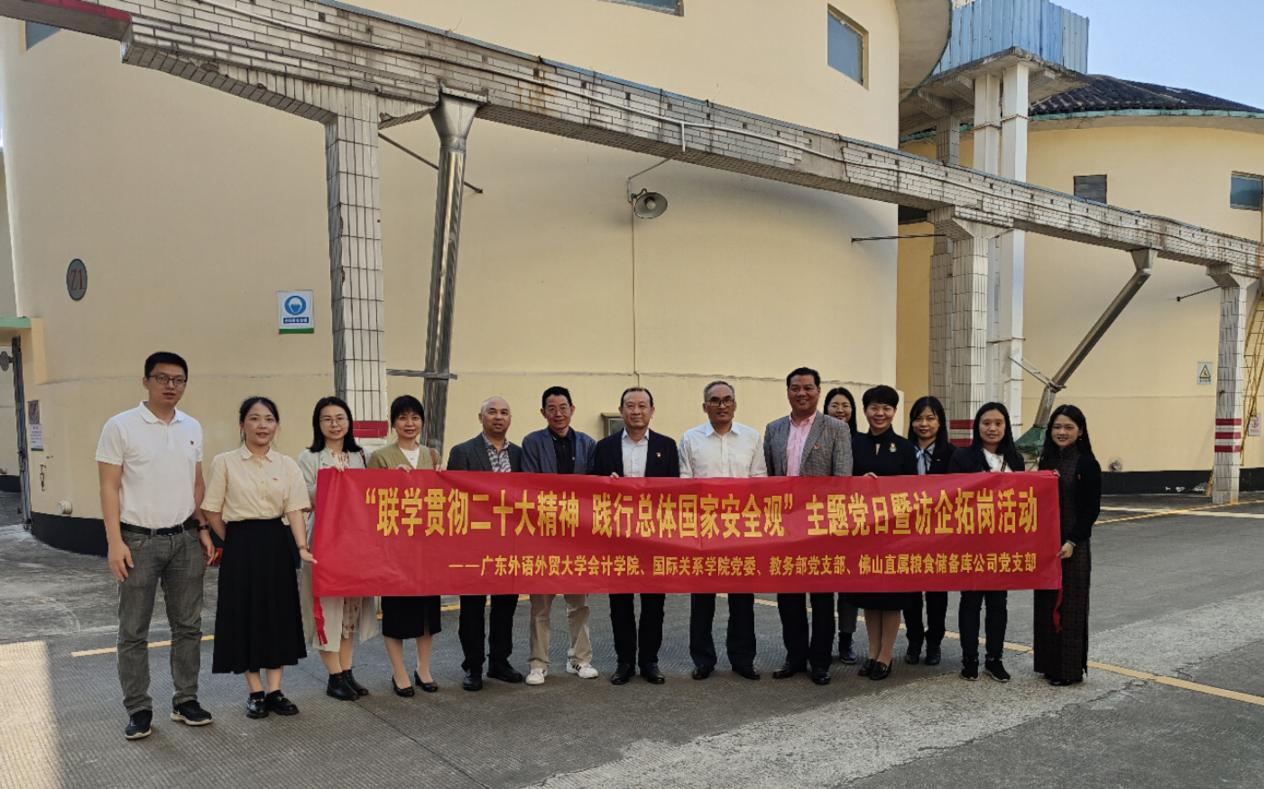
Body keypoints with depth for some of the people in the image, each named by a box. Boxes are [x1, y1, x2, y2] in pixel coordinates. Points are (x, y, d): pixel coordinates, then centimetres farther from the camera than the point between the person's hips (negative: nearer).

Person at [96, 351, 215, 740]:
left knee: (188, 625, 9)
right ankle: (138, 709, 16)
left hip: (185, 538, 4)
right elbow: (109, 487, -7)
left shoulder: (192, 428, 8)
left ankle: (185, 700, 21)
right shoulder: (120, 426, -6)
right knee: (134, 631, 5)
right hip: (139, 540, -4)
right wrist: (115, 542, -12)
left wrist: (202, 529, 7)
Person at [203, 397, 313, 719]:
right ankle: (255, 692, 18)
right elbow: (212, 511, 0)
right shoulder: (225, 462, -3)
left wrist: (302, 547, -15)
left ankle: (275, 690, 18)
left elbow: (295, 510, -4)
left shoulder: (287, 464, 2)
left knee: (279, 614, 6)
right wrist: (235, 543, 2)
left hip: (277, 545, 2)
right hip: (241, 546, -2)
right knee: (246, 615, 4)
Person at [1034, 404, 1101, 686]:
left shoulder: (1087, 464, -7)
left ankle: (1070, 668, 11)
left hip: (1073, 545, -6)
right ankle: (1049, 663, 21)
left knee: (1070, 605, 1)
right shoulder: (1047, 461, 10)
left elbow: (1092, 509, -9)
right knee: (1046, 603, 10)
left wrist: (1072, 541, -17)